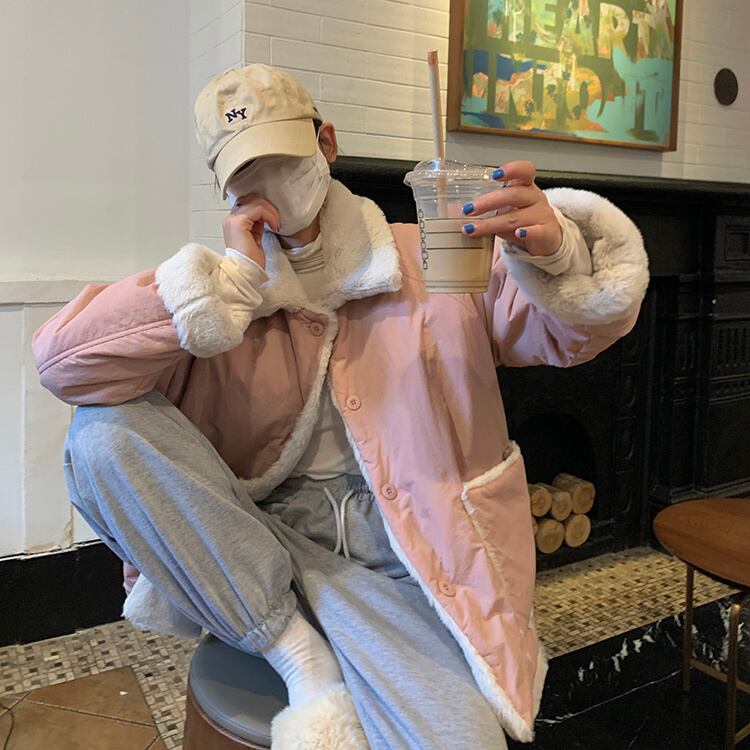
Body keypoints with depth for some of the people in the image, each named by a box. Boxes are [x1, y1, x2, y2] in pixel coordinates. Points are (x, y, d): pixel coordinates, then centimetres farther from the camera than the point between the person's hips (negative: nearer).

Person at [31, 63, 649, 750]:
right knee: (104, 432, -21)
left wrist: (554, 248, -25)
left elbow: (586, 326, -1)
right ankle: (300, 658, -14)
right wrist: (229, 279, -13)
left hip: (403, 562, -3)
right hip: (259, 551, 3)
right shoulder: (222, 281, 5)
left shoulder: (435, 262, 5)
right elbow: (61, 359, -9)